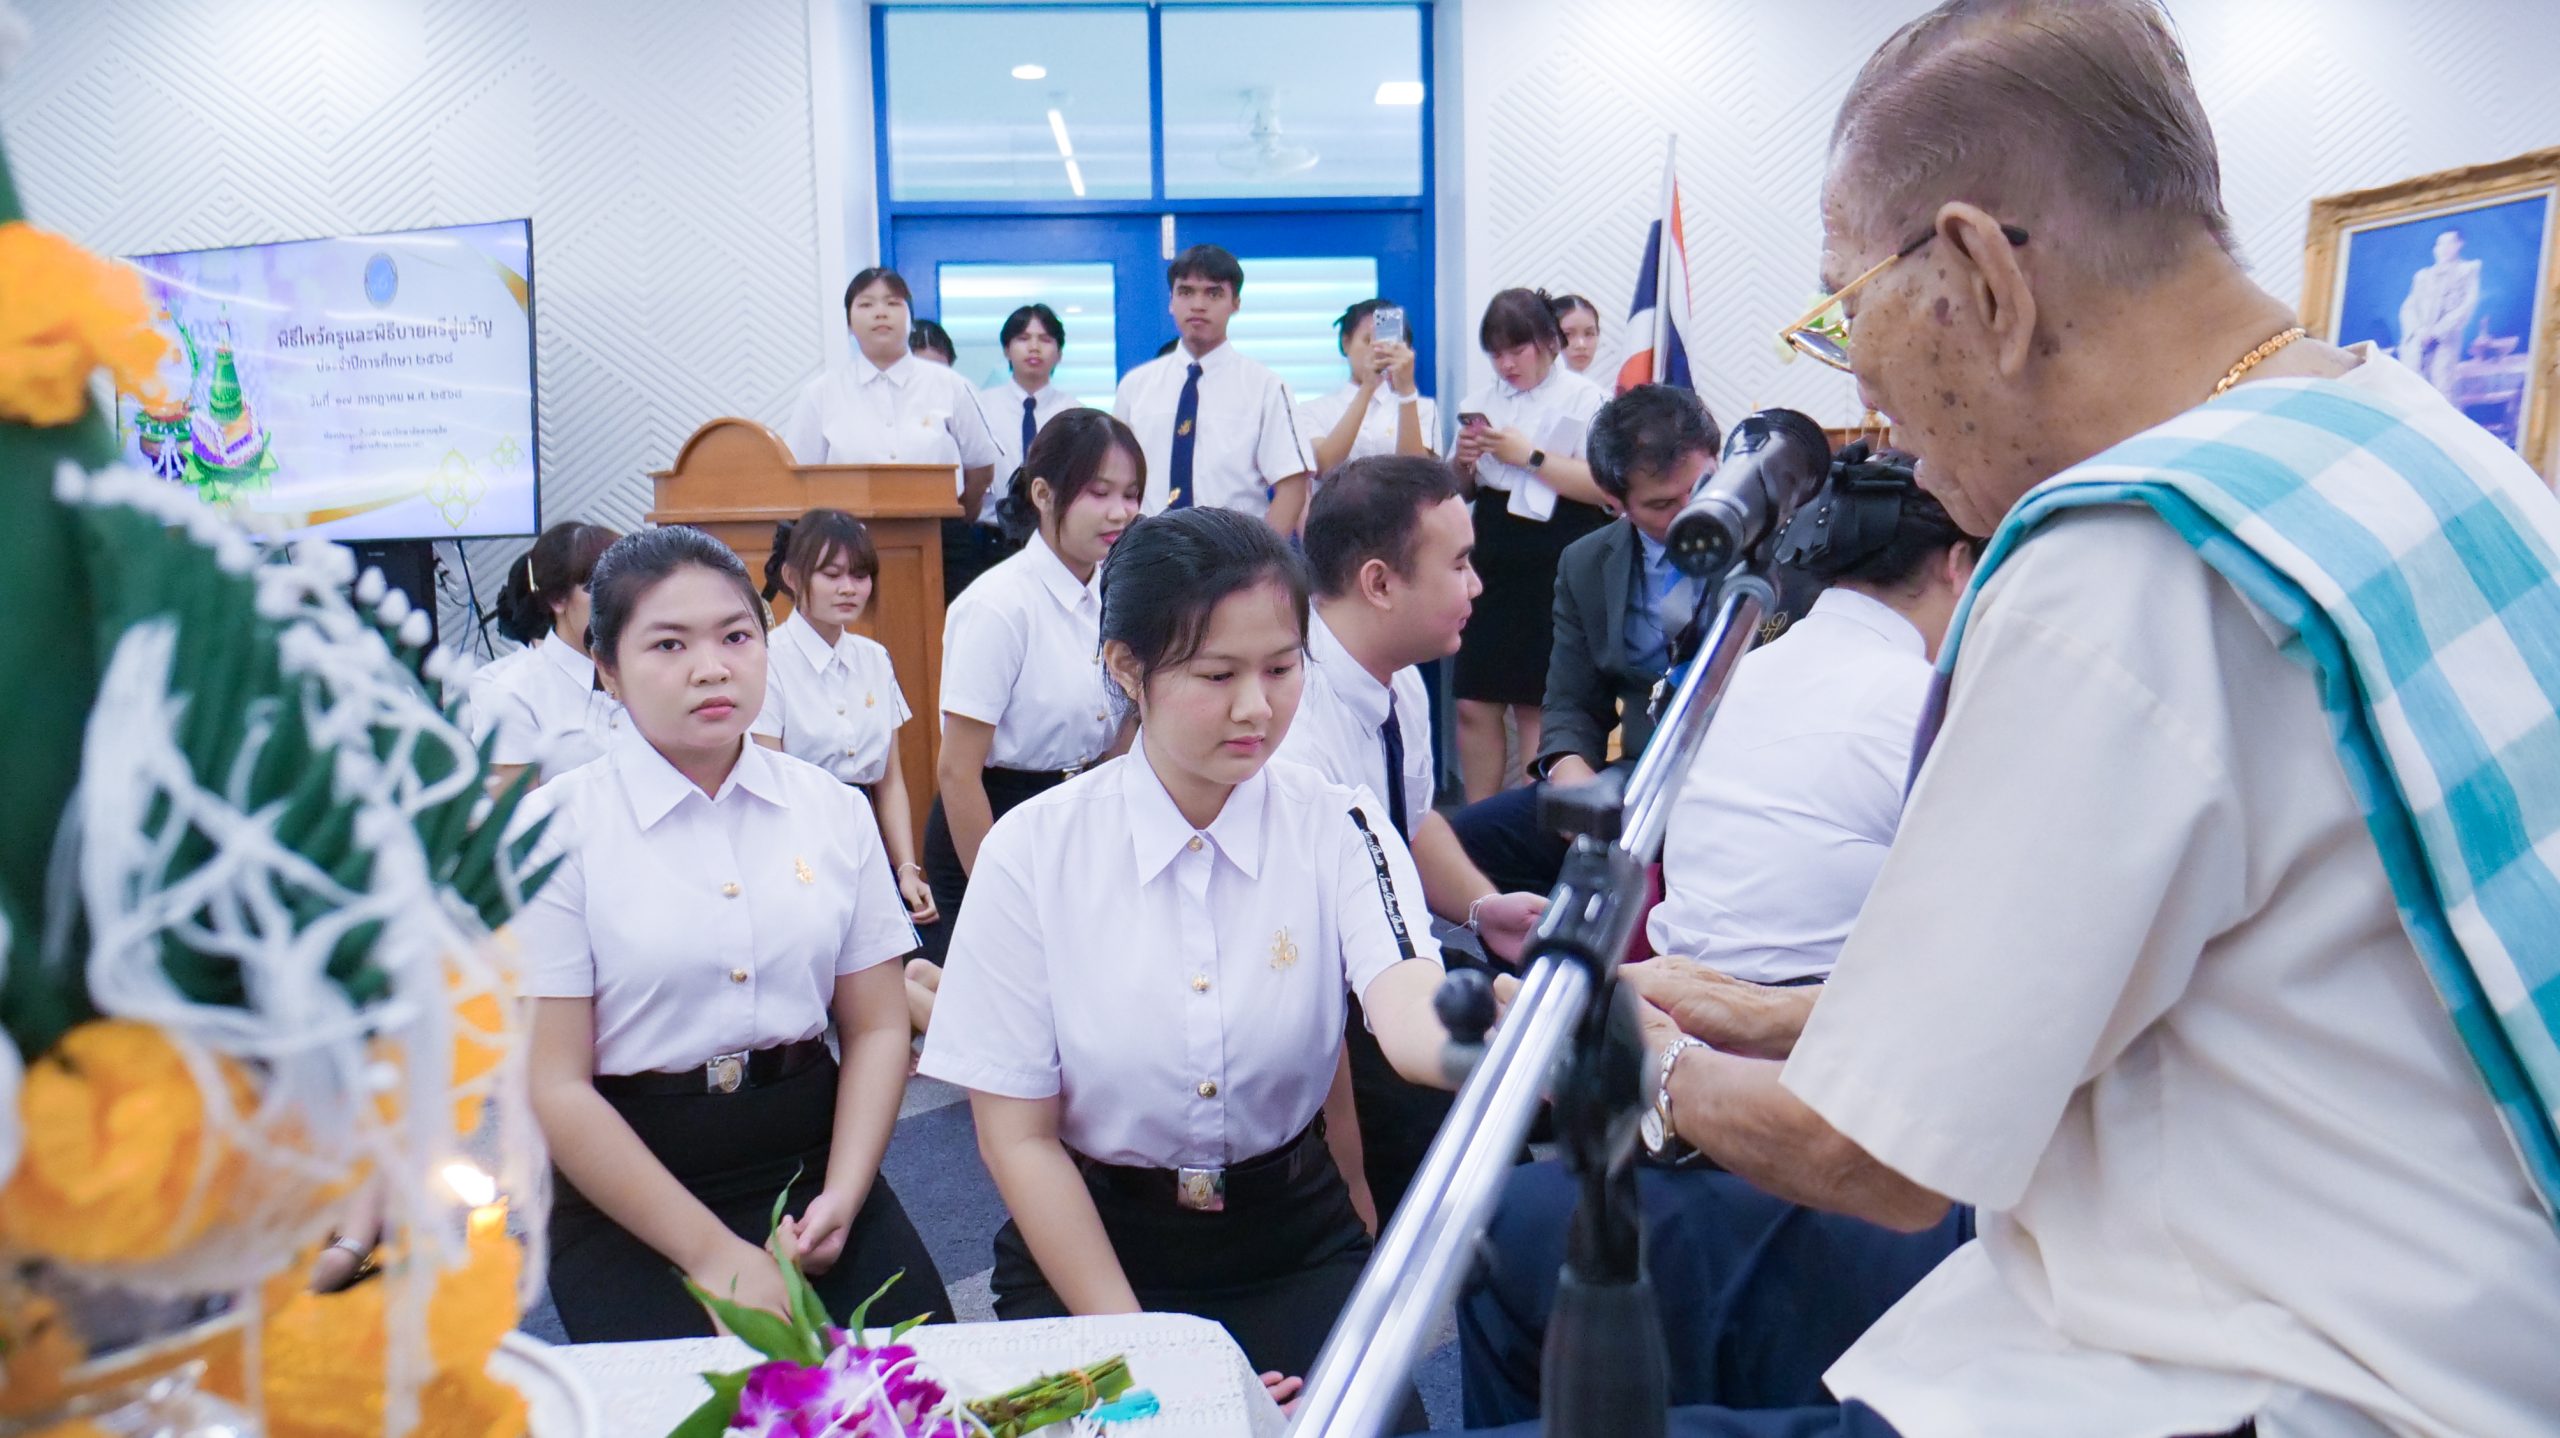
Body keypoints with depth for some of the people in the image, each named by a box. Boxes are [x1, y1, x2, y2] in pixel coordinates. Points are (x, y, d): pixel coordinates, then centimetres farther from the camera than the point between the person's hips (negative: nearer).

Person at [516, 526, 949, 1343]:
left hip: (813, 1160, 3)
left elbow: (876, 1028, 6)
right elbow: (554, 1088, -8)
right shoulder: (555, 831, -5)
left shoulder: (835, 811, 6)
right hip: (630, 1198, -3)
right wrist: (714, 1255, -13)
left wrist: (841, 1198, -10)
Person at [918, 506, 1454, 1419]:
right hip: (1088, 1241, -1)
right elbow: (1017, 1137, -6)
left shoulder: (1338, 829, -8)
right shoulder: (1032, 854, -10)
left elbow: (1413, 1018, -27)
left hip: (1293, 1242, 1)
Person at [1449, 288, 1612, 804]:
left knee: (1535, 705, 3)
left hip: (1554, 568, -5)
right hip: (1492, 563, 5)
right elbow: (1460, 490, 21)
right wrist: (1462, 461, -1)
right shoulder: (1481, 401, 12)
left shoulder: (1584, 398, -4)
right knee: (1474, 704, 3)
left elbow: (1604, 487, -15)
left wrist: (1530, 456, -15)